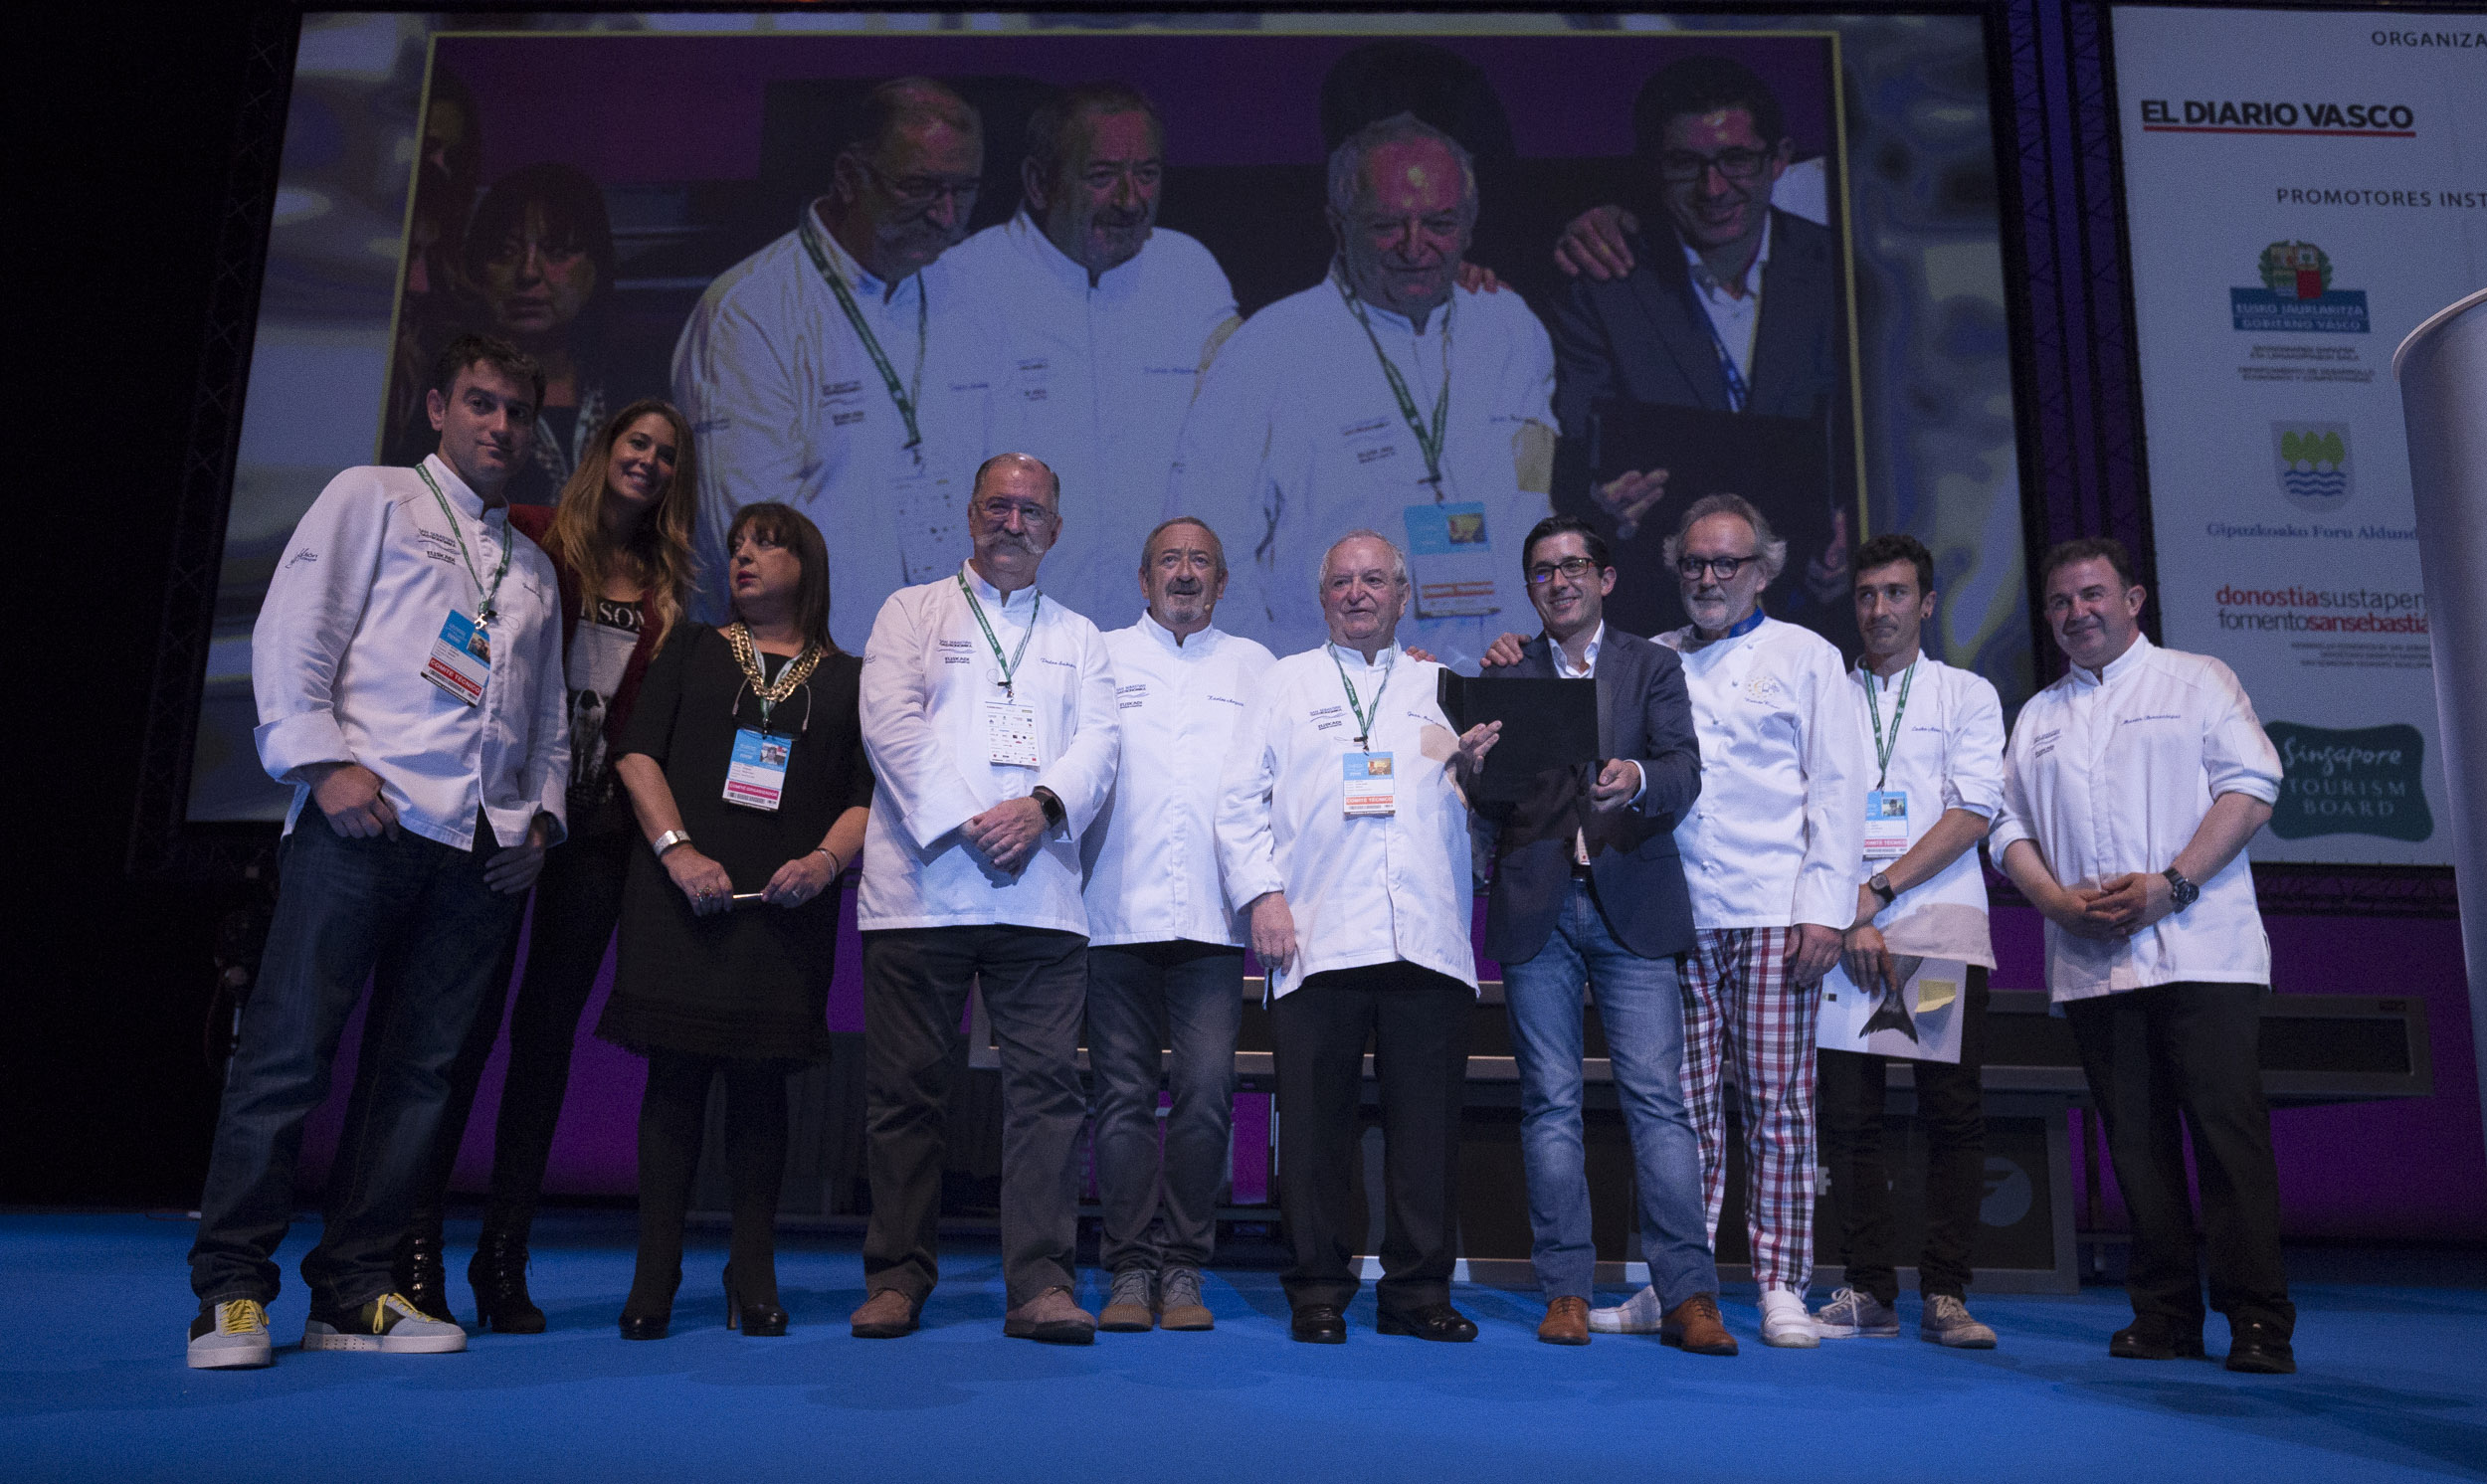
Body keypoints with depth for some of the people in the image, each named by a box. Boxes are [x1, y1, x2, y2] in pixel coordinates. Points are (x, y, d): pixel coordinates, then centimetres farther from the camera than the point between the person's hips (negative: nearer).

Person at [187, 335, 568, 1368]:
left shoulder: (535, 568, 26)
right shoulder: (372, 499, 11)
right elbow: (293, 631, 0)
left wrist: (544, 811, 10)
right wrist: (323, 760, -11)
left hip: (481, 846, 5)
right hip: (366, 818, -5)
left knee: (420, 1070, 3)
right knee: (290, 1053, -5)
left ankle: (353, 1293, 11)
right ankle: (231, 1294, 5)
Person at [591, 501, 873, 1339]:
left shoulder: (846, 678, 14)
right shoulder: (693, 651, 15)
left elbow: (870, 796, 8)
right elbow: (637, 753, 5)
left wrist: (826, 859, -11)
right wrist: (677, 851, -9)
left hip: (788, 907, 0)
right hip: (682, 898, 0)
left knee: (760, 1080, 1)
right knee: (675, 1073, -2)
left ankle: (753, 1274, 9)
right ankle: (653, 1278, 5)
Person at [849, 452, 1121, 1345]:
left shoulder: (1078, 638, 21)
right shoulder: (912, 612, 14)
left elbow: (1099, 741, 7)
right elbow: (890, 721, -1)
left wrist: (1043, 805, -13)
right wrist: (962, 821, -12)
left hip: (1040, 894, 2)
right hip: (920, 887, -1)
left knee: (1047, 1084, -4)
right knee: (905, 1087, 1)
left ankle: (1041, 1284, 0)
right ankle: (898, 1279, 12)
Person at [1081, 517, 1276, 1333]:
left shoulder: (1254, 667, 16)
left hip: (1214, 918, 0)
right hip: (1118, 913, 0)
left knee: (1206, 1091, -5)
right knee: (1124, 1094, 0)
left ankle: (1183, 1269, 6)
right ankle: (1131, 1270, 8)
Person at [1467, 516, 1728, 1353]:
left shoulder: (1652, 667, 12)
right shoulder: (1505, 673, 13)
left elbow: (1685, 774, -3)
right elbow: (1493, 809, 6)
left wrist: (1638, 778, -25)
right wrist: (1483, 768, -16)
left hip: (1631, 906, -1)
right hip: (1536, 909, 1)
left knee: (1658, 1098, -5)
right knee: (1550, 1103, 3)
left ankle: (1687, 1296, 0)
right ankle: (1566, 1291, 10)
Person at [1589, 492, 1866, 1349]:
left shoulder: (1806, 657, 10)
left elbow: (1837, 789, 4)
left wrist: (1826, 910, -6)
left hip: (1774, 915, -2)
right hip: (1677, 915, 2)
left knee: (1778, 1105, -1)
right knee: (1688, 1107, 3)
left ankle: (1782, 1292, 6)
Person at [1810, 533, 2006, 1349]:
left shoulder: (1967, 695, 11)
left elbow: (1973, 813, 0)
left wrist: (1878, 891, -9)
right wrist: (1845, 920, -7)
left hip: (1938, 923, -1)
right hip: (1843, 929, 1)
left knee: (1954, 1112, -4)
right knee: (1850, 1113, 0)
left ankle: (1945, 1296, 3)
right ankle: (1868, 1291, 7)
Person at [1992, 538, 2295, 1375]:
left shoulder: (2195, 680, 9)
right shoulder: (2037, 716, 20)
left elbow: (2250, 789, -2)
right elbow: (2010, 829, 14)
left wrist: (2171, 884, -13)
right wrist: (2061, 902, -4)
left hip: (2200, 951, -3)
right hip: (2091, 962, 4)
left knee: (2228, 1126, -8)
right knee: (2136, 1141, 5)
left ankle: (2259, 1322, -2)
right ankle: (2164, 1316, 11)